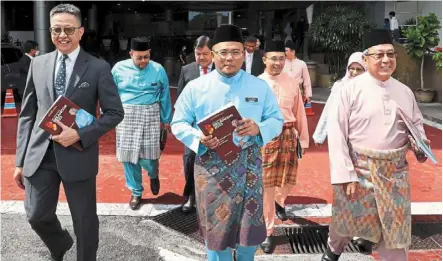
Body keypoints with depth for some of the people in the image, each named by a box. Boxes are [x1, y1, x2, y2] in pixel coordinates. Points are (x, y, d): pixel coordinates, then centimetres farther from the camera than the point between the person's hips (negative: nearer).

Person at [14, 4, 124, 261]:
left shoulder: (99, 68, -5)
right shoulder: (38, 64, 6)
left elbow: (115, 113, -5)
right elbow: (27, 114, 8)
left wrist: (80, 135, -18)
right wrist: (20, 160, 5)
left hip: (78, 154, -3)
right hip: (40, 153, 3)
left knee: (85, 220, 8)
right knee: (37, 216, 10)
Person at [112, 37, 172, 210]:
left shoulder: (158, 70, -1)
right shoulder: (119, 68, -1)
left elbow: (165, 97, 7)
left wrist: (166, 120, 12)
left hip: (150, 116, -1)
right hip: (126, 116, 1)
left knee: (148, 155, -4)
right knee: (128, 155, 5)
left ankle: (153, 175, 32)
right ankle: (136, 191, 23)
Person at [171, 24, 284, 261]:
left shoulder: (260, 87, 3)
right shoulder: (195, 87, 0)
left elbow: (277, 120, 5)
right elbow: (178, 123, 2)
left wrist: (258, 128, -17)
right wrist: (199, 138, -18)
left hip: (248, 164, 1)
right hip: (211, 165, -1)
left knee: (251, 223, 8)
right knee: (216, 224, 8)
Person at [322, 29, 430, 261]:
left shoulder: (405, 92, 4)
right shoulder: (350, 89, -10)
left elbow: (417, 123, 18)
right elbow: (337, 134, -12)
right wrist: (345, 174, -16)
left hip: (395, 172, 4)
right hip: (359, 169, -3)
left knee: (396, 229, 9)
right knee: (347, 221, 14)